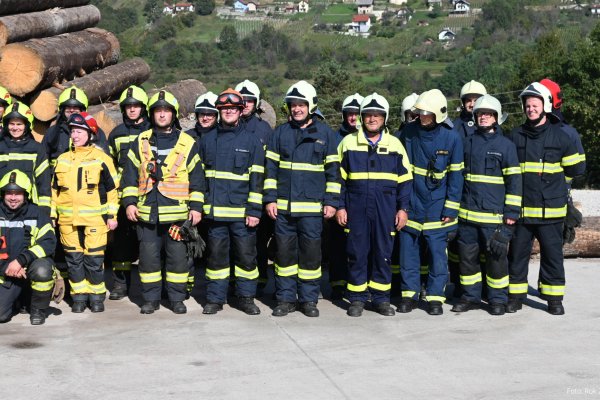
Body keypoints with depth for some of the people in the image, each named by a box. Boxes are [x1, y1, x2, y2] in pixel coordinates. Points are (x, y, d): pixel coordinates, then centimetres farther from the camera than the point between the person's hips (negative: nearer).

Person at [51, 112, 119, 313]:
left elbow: (112, 189, 2)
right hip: (68, 219, 4)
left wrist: (112, 215, -2)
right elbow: (55, 190, 18)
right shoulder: (62, 159, 13)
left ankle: (97, 296, 11)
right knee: (73, 258, 7)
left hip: (95, 219, -4)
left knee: (94, 259, -2)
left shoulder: (101, 159, 0)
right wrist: (53, 214, 15)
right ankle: (79, 296, 17)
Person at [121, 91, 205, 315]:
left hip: (177, 213, -1)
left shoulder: (187, 144, 5)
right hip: (147, 213, 2)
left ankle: (177, 298, 15)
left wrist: (196, 207, 0)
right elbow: (130, 174, 10)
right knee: (148, 257, 5)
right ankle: (151, 298, 17)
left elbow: (197, 178, 5)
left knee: (178, 257, 3)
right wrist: (129, 202, 2)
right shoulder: (140, 142, 9)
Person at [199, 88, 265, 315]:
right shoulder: (207, 141, 10)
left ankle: (246, 297, 16)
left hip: (242, 212, -2)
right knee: (216, 255, 7)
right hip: (215, 210, 2)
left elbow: (257, 179, -1)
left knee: (246, 256, 3)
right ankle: (215, 298, 16)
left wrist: (254, 210, -7)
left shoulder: (252, 141, 3)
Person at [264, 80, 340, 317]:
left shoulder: (325, 133, 4)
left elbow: (333, 170, 5)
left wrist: (331, 201, 0)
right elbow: (270, 168, 9)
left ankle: (309, 299, 14)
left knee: (310, 253, 2)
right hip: (283, 206, 2)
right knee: (284, 252, 5)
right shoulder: (281, 133, 8)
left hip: (312, 207, -2)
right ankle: (285, 298, 14)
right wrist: (270, 199, 2)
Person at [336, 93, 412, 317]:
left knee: (383, 254, 4)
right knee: (357, 253, 2)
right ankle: (357, 298, 12)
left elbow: (405, 180, 10)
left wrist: (403, 208, 4)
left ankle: (381, 298, 14)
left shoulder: (395, 145, 8)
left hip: (385, 210, 1)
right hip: (356, 209, -1)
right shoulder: (348, 143, 6)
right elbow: (338, 178, 7)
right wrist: (340, 206, 1)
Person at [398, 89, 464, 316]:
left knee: (438, 254, 1)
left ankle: (435, 297, 12)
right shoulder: (408, 134, 1)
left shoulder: (451, 138, -6)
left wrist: (451, 210, -6)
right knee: (408, 252, 7)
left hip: (437, 210, -2)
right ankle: (409, 294, 18)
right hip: (410, 207, 2)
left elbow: (455, 176, -3)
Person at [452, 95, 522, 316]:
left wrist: (512, 212, -7)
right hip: (467, 213, 4)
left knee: (496, 257, 0)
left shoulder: (506, 145, 0)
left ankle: (498, 299, 12)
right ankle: (471, 297, 21)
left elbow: (514, 180, -2)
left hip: (494, 215, -4)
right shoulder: (467, 143, 11)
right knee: (467, 256, 8)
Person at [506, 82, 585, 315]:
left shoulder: (559, 136, 0)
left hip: (551, 209, -1)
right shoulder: (515, 136, 4)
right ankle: (515, 296, 18)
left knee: (552, 253, 4)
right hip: (520, 208, 2)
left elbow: (576, 168, 8)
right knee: (517, 253, 7)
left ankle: (554, 298, 14)